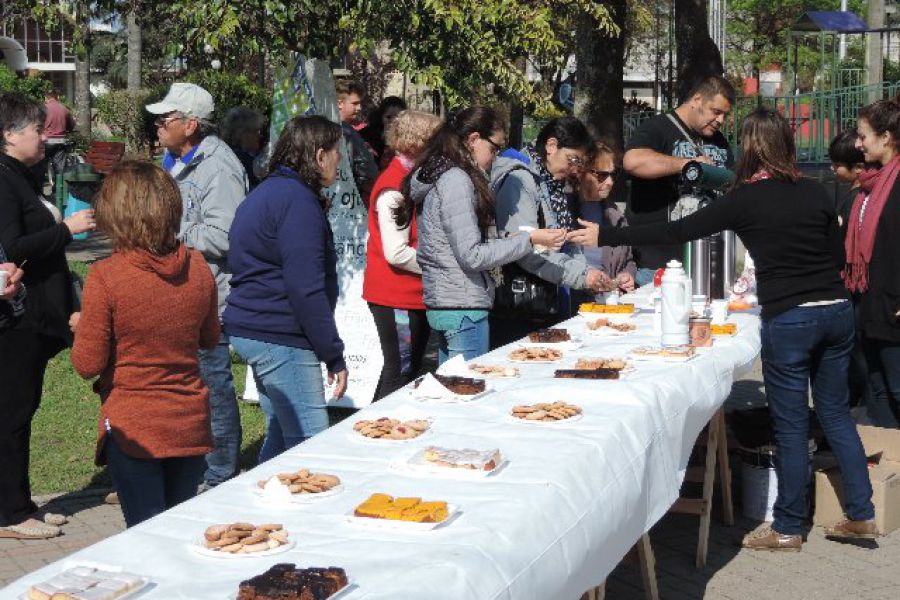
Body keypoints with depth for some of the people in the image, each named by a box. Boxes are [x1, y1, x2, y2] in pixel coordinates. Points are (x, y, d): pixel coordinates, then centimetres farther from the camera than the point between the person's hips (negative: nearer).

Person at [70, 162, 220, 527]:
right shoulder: (197, 268, -3)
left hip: (132, 429, -4)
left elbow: (88, 364, -12)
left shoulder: (105, 277, -17)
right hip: (191, 425, 4)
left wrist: (81, 327, 6)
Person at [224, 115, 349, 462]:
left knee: (281, 436, 18)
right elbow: (305, 289, -21)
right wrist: (334, 355, -16)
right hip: (279, 338, -11)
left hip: (251, 330, 11)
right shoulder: (298, 201, -15)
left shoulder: (270, 191, 17)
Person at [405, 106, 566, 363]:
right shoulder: (456, 180, -15)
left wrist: (505, 240, 11)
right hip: (463, 308, -10)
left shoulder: (439, 176, 14)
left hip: (443, 305, 10)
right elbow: (472, 256, -17)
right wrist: (528, 240, -13)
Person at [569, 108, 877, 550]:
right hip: (837, 311, 5)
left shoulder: (745, 199, -6)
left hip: (788, 319, -5)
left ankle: (788, 528, 14)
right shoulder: (815, 192, 7)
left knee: (791, 425, 4)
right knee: (835, 413, 17)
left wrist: (604, 236, 0)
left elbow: (675, 233, -6)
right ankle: (861, 514, 19)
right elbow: (837, 256, 12)